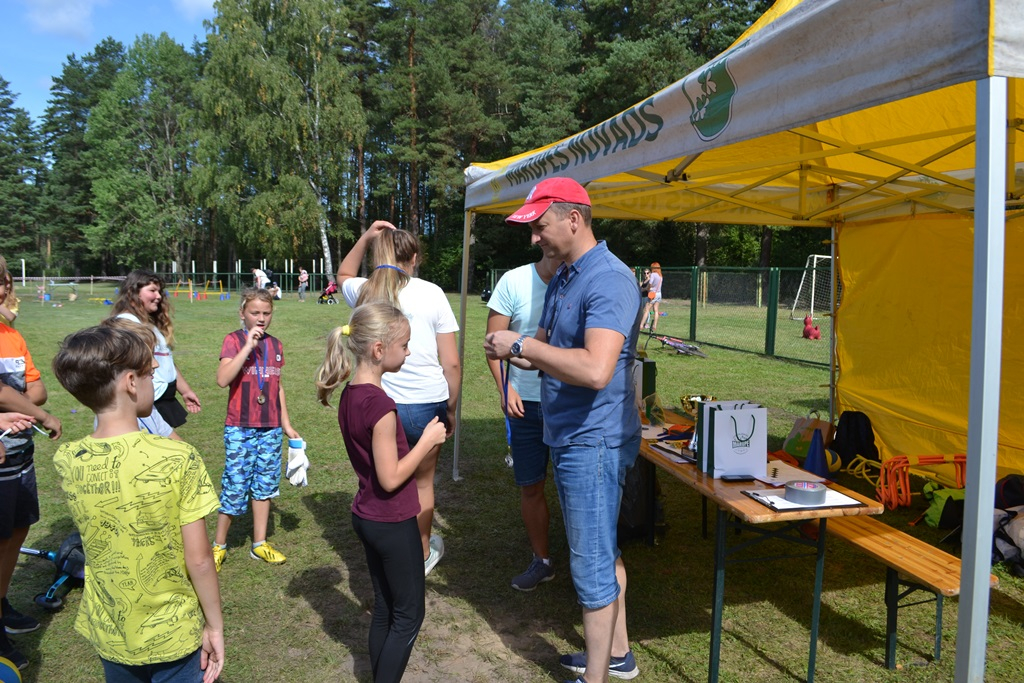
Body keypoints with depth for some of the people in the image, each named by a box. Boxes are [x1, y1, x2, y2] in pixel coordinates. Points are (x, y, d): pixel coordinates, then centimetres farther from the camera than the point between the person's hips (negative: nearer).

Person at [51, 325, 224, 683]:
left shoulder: (66, 461, -13)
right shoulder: (179, 458, -25)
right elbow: (198, 559, -19)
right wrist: (215, 625, -6)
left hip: (109, 636, 4)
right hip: (173, 636, -4)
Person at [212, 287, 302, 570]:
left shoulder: (276, 345, 9)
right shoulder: (233, 340, -6)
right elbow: (222, 379, -22)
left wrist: (286, 425, 15)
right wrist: (248, 345, -25)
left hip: (270, 428, 5)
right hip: (240, 428, -5)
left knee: (265, 483, 11)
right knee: (235, 485, 0)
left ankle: (259, 544, 23)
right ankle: (219, 545, 18)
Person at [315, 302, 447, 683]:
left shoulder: (349, 395, 2)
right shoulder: (380, 405, -26)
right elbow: (390, 479, -23)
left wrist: (423, 449, 6)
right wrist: (427, 440, -14)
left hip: (366, 517, 9)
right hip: (393, 524, -9)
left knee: (384, 609, 21)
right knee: (409, 615, 9)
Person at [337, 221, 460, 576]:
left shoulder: (364, 292, 2)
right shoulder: (430, 293, -4)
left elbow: (343, 274, 31)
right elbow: (452, 363, -5)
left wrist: (366, 238, 19)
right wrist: (451, 410, 7)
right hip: (427, 404, -1)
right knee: (422, 483, 20)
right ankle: (422, 554, 40)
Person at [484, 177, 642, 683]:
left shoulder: (609, 280, -20)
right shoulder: (561, 279, 11)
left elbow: (595, 370, -33)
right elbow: (551, 355, 16)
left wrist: (523, 344, -24)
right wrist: (512, 352, -5)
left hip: (593, 441, -10)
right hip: (568, 437, 10)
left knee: (592, 565, 2)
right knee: (602, 551, 21)